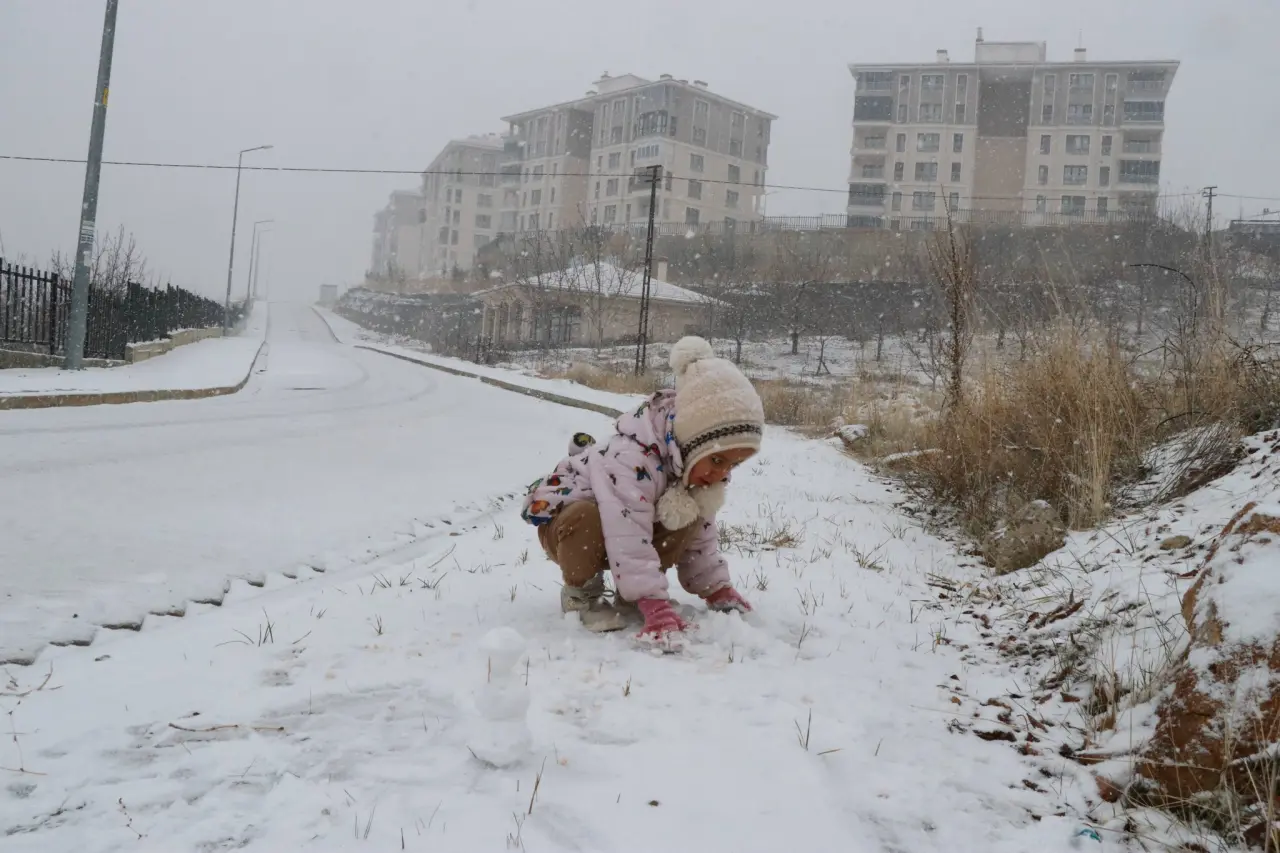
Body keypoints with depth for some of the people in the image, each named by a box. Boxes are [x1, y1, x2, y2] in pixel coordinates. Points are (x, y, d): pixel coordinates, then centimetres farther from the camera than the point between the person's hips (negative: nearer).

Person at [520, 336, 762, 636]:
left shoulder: (694, 464, -13)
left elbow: (701, 536, -2)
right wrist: (655, 604, -48)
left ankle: (629, 595, -2)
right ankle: (581, 591, -13)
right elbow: (629, 538, -45)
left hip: (622, 524, 7)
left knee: (690, 521, -17)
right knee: (587, 520, -41)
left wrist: (717, 587, -9)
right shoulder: (631, 459, -40)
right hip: (566, 520, -7)